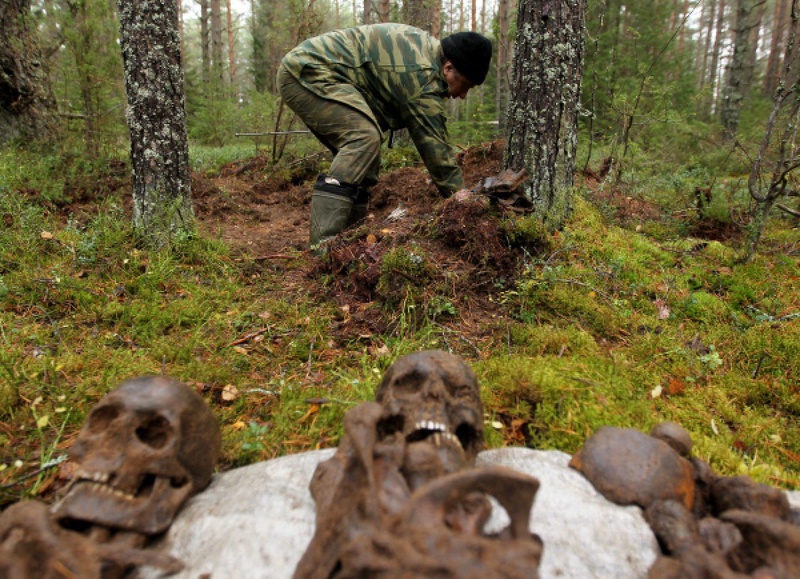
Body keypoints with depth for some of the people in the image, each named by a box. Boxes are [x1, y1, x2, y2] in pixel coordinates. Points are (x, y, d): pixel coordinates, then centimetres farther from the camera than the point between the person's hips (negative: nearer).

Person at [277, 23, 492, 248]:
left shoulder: (426, 45, 11)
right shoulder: (422, 75, -20)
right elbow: (434, 145, -20)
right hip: (307, 72, -11)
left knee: (363, 157, 6)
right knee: (364, 137, -27)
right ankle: (323, 244, -31)